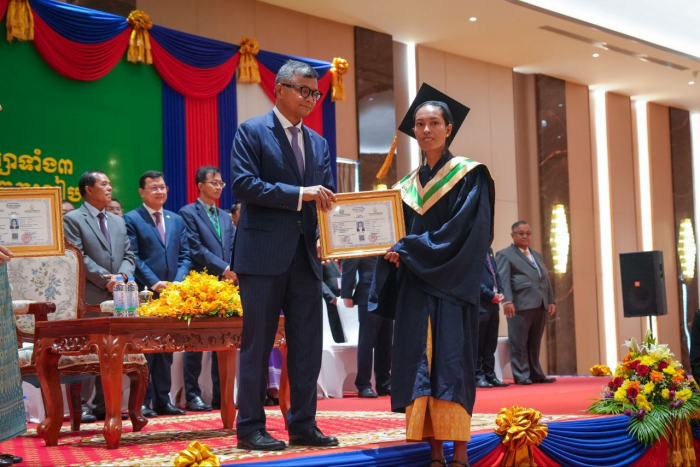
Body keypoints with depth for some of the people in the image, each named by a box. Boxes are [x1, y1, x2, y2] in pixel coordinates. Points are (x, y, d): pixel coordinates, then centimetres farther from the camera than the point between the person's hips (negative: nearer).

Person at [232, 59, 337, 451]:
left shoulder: (318, 143, 16)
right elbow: (243, 184, -14)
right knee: (258, 344, 0)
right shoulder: (252, 132, -1)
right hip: (264, 253, -6)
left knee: (308, 345, 7)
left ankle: (303, 425, 16)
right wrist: (299, 193, -19)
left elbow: (326, 196, 13)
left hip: (305, 256, 6)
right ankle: (251, 428, 8)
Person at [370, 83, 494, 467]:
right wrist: (395, 254, -6)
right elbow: (398, 236, 15)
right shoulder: (408, 186, 15)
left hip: (451, 287, -5)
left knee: (451, 366, -10)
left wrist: (408, 249, -13)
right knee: (418, 366, -1)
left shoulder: (469, 176, 0)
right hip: (414, 287, 5)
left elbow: (462, 232, -12)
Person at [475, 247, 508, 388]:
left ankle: (490, 375, 14)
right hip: (479, 303, -8)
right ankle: (478, 376, 4)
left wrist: (500, 292, 2)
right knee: (478, 342, -1)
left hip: (493, 302, 8)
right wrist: (490, 295, -15)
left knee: (491, 342, 9)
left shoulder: (488, 250, 17)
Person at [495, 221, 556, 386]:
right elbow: (503, 279, -9)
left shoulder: (537, 255, 25)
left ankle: (535, 374, 15)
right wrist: (507, 300, -21)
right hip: (521, 304, -7)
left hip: (540, 305, 7)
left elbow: (545, 279, 24)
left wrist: (551, 300, 14)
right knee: (519, 343, -3)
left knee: (534, 343, 10)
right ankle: (521, 376, 0)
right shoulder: (505, 255, 2)